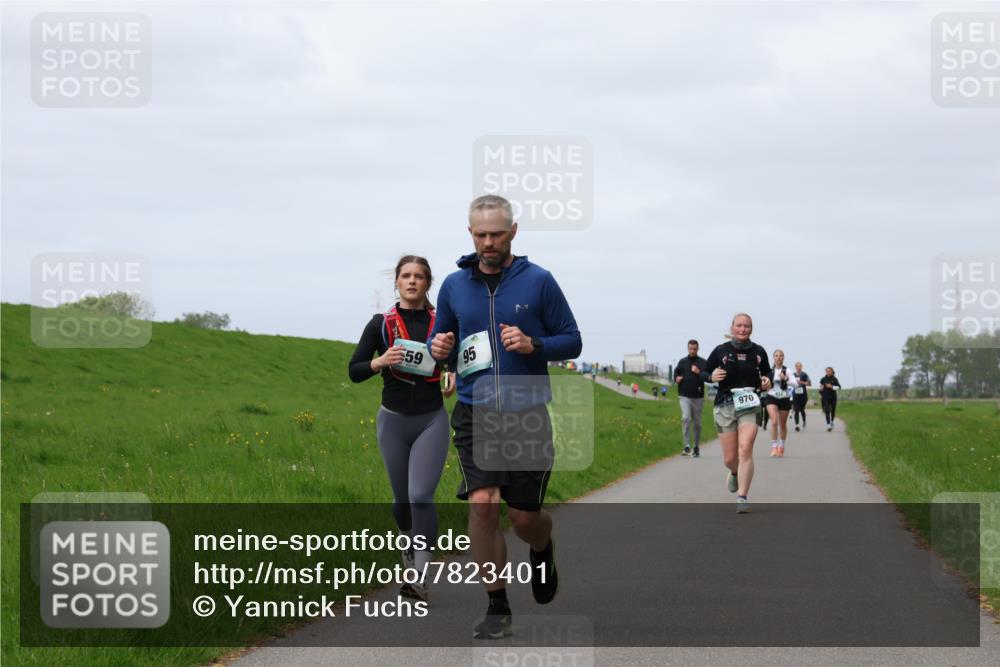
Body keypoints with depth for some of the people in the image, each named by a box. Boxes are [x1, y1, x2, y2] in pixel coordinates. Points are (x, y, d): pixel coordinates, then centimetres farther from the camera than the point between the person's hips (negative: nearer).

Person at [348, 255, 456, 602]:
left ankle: (419, 577, -13)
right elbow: (354, 372, 1)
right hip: (393, 420, 1)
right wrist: (380, 361, -18)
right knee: (402, 499, 12)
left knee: (421, 497, -16)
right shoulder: (381, 324, 0)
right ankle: (410, 543, 44)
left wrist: (454, 377, -7)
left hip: (432, 420, -1)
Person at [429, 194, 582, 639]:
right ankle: (496, 607, -1)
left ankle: (543, 551, 43)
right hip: (475, 414, 1)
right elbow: (440, 340, 19)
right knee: (481, 503, -14)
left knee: (524, 517, 4)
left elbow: (572, 341, 3)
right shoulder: (454, 285, 7)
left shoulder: (539, 281, -1)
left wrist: (534, 345, -16)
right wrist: (438, 349, -4)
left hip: (527, 414, -1)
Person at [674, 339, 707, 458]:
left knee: (697, 422, 9)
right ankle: (687, 446, -21)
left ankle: (696, 447, 22)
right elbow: (676, 373, 20)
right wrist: (676, 379, -3)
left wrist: (699, 373, -22)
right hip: (684, 396, 0)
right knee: (686, 418, -19)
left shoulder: (702, 363, 4)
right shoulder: (682, 362, 9)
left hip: (698, 397, 0)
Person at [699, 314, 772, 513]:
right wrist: (712, 376, -13)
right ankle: (734, 473, 42)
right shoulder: (721, 351, 0)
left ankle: (742, 497, -16)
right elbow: (703, 372, 9)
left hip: (749, 405, 0)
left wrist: (767, 380, 0)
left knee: (745, 450, -18)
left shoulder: (758, 352, 5)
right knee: (729, 458, 4)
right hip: (725, 405, 0)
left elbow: (767, 371, 22)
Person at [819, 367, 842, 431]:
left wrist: (831, 387, -19)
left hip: (833, 397, 0)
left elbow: (838, 387, -7)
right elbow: (821, 386, 18)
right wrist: (820, 394, 12)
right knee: (827, 411, -13)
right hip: (825, 397, 0)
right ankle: (828, 425, -17)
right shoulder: (823, 379, 2)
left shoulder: (834, 379, -3)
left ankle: (832, 421, 40)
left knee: (833, 411, 13)